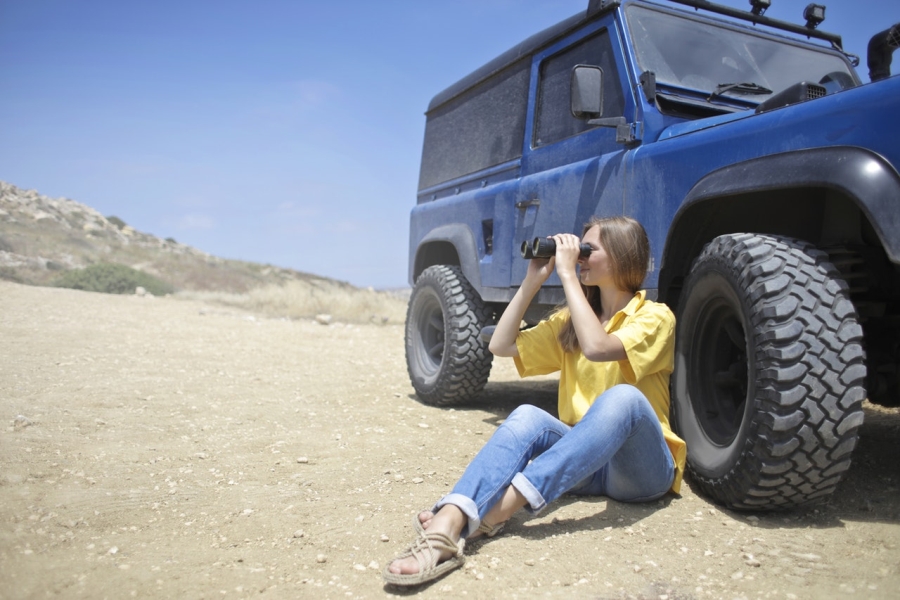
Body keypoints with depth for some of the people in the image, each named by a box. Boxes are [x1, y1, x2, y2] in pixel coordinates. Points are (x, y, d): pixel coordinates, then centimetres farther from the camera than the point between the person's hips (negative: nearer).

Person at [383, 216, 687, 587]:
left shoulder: (655, 317, -5)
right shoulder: (571, 319, 13)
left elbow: (596, 347, -26)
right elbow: (501, 345, 6)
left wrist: (567, 273, -20)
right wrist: (533, 280, 1)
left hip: (642, 469, -4)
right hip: (584, 463, 5)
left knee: (623, 397, -36)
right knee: (527, 417, -27)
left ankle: (496, 511, -48)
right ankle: (446, 528, -49)